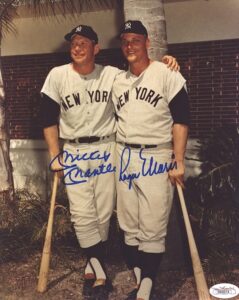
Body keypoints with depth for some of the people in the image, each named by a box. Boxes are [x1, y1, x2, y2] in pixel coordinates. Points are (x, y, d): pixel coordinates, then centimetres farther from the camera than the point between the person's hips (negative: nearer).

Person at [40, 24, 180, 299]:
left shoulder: (112, 74, -3)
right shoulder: (58, 75, -3)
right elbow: (49, 119, 2)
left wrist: (163, 63, -17)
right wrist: (55, 155, 0)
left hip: (106, 149, 1)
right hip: (73, 152, 0)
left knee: (104, 213, 6)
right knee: (82, 215, -3)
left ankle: (91, 266, 28)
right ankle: (100, 274, 12)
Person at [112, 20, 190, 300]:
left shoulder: (167, 74, -4)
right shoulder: (118, 81, 13)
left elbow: (180, 120, -7)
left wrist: (178, 161, -13)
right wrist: (119, 156, 15)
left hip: (157, 157, -5)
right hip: (124, 156, 6)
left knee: (152, 229, -4)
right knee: (129, 226, 9)